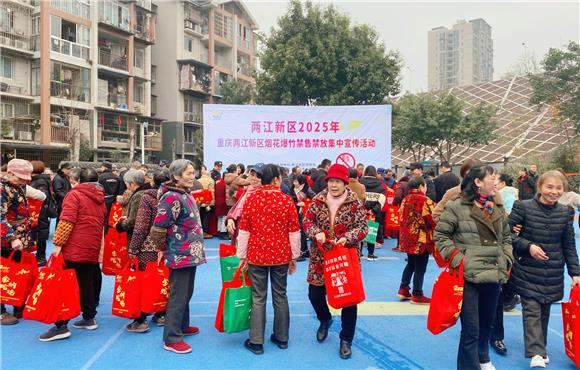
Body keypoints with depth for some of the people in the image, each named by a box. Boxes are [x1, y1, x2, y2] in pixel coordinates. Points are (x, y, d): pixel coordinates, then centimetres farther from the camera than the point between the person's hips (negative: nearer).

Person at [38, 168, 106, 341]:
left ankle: (61, 326, -3)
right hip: (93, 250, 7)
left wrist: (58, 243, -13)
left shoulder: (74, 195, -6)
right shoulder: (100, 198, 14)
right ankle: (89, 318, 23)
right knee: (87, 284, 15)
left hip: (74, 249, -6)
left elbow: (66, 222, -15)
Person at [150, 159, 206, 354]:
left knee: (186, 294, 21)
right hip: (180, 255, -9)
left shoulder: (187, 195, 8)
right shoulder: (172, 198, -21)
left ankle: (182, 326, 37)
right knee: (178, 296, 0)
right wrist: (162, 249, -7)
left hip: (190, 253, 9)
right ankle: (171, 339, 12)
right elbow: (158, 228, -21)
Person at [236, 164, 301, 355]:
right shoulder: (287, 200, -6)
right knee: (280, 296, 13)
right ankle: (281, 338, 26)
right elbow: (294, 232, -2)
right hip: (281, 255, 1)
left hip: (256, 255, 0)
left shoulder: (251, 200, -4)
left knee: (258, 298, 7)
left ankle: (256, 342, 13)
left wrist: (242, 256, 6)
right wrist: (294, 257, 8)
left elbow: (244, 231, -2)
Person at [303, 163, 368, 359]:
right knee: (314, 294, 9)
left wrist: (348, 238, -23)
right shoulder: (318, 200, 0)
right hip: (320, 256, 3)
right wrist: (316, 233, -17)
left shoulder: (355, 202, -7)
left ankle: (346, 340, 23)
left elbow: (363, 227, -6)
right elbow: (307, 220, 3)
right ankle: (325, 320, 43)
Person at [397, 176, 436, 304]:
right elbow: (433, 220, -15)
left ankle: (403, 289, 23)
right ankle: (417, 295, 10)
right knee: (420, 267, 2)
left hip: (408, 238, 8)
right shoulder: (425, 201, -15)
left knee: (411, 264, 21)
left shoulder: (405, 199, 8)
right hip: (422, 240, -8)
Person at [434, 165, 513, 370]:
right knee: (471, 329, -4)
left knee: (487, 322, 23)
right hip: (468, 276, -7)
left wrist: (506, 259, 9)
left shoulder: (497, 208, 12)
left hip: (494, 275, 7)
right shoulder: (456, 206, -9)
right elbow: (441, 235, -6)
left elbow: (506, 238, 22)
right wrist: (456, 258, -13)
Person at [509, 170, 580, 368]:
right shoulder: (523, 207, -8)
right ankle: (536, 353, -7)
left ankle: (540, 348, 28)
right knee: (532, 311, -8)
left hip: (553, 274, 4)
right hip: (528, 272, -4)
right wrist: (528, 246, -17)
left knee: (545, 312, 13)